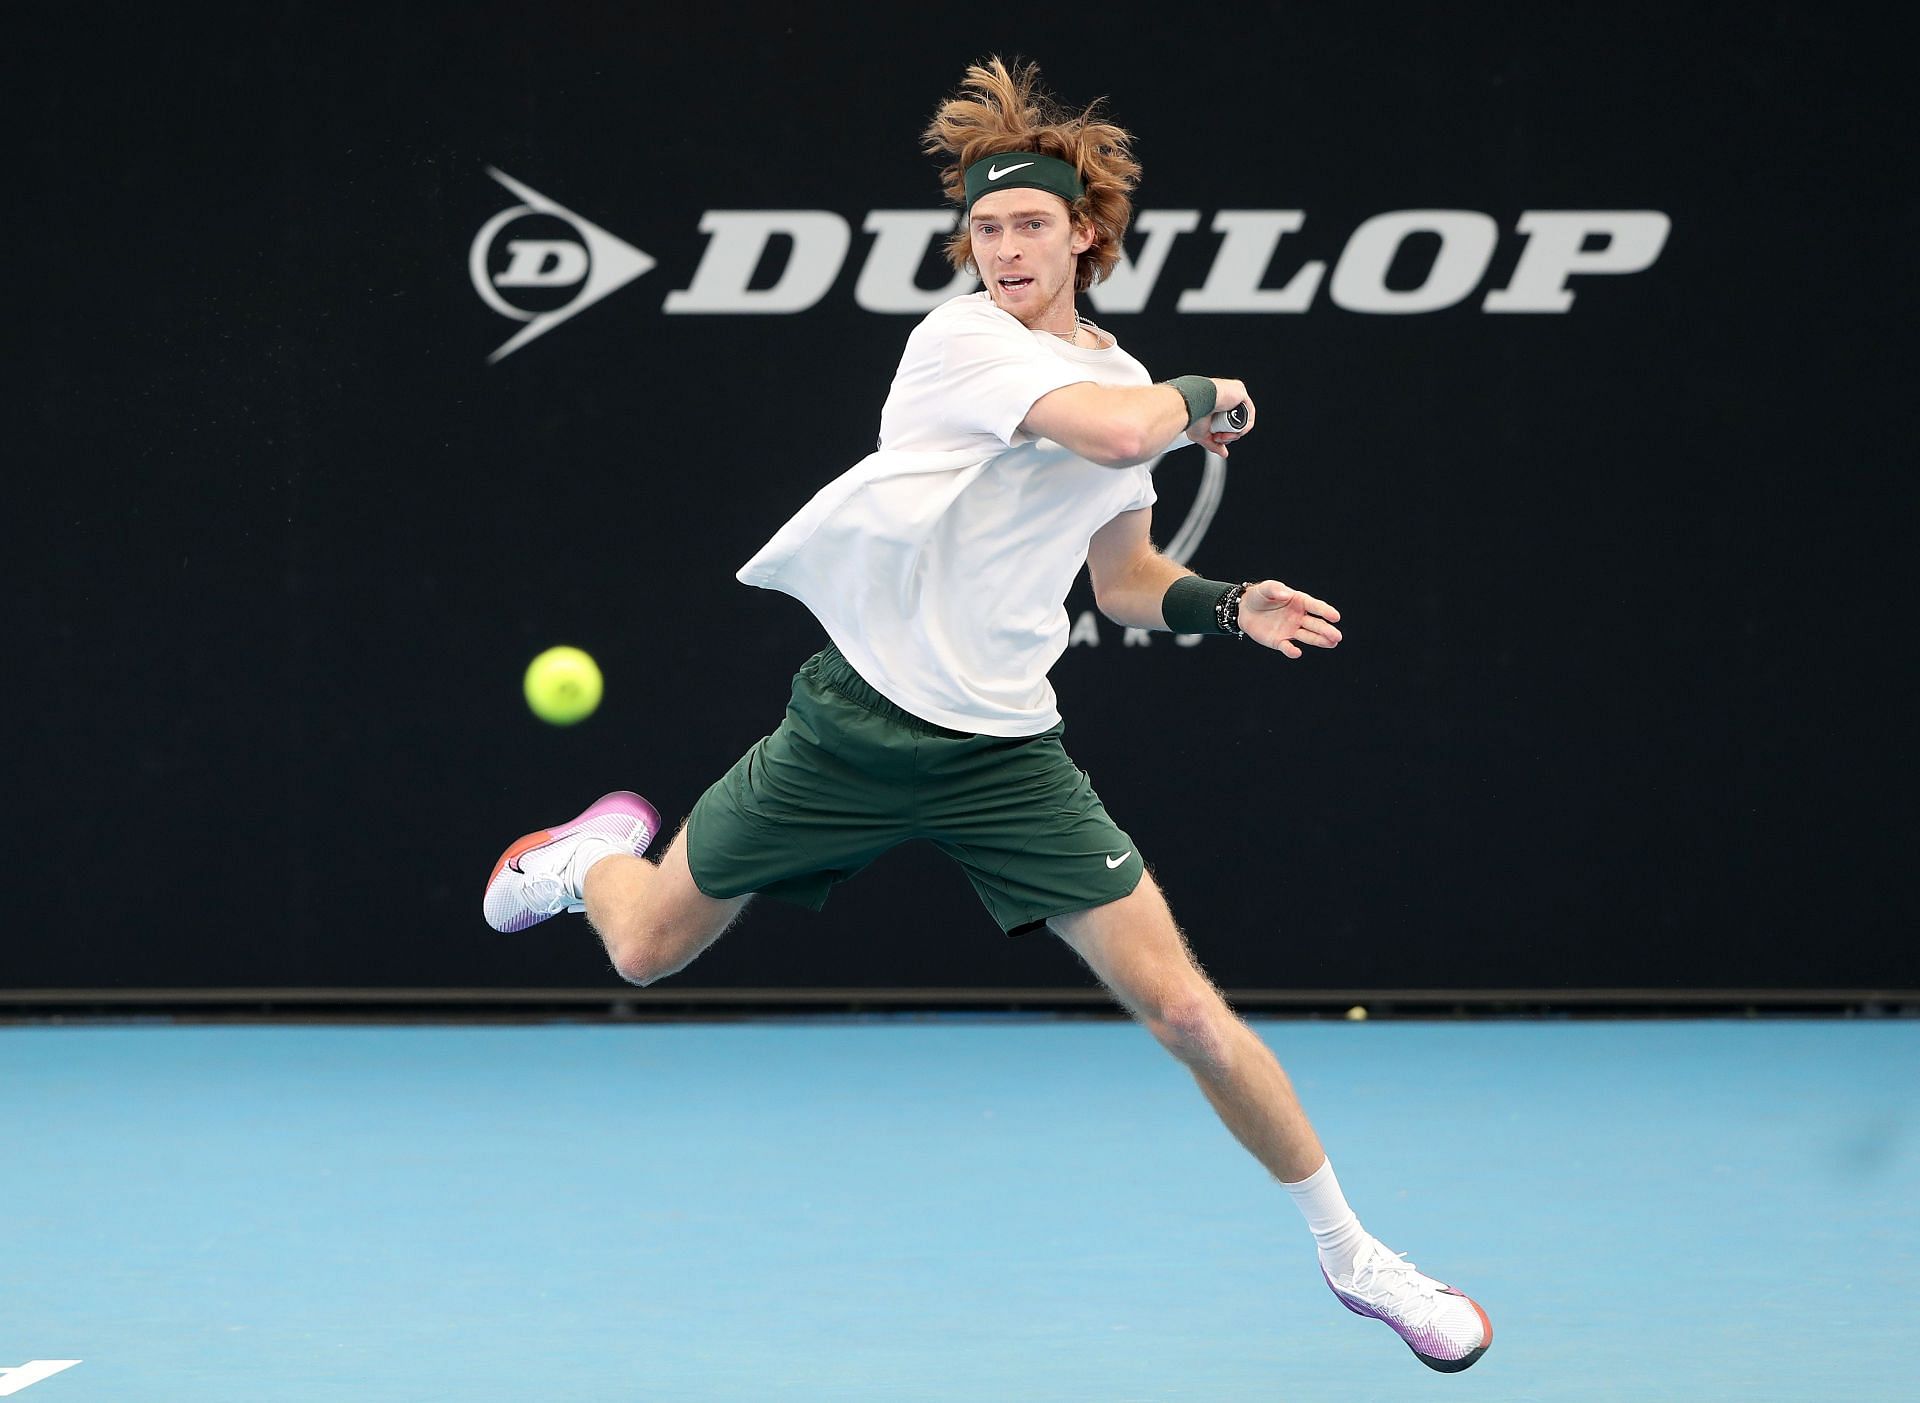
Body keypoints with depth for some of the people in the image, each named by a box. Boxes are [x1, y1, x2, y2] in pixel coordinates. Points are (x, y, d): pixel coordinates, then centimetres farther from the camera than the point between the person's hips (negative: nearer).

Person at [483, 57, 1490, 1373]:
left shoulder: (1127, 381, 8)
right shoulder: (961, 341, -14)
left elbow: (1124, 578, 23)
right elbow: (1109, 427, -32)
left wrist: (1226, 605, 4)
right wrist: (1207, 399, -12)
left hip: (1005, 755, 4)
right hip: (858, 721, -3)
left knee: (1182, 1006, -9)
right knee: (647, 949, 11)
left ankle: (1350, 1251, 6)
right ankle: (601, 852, 50)